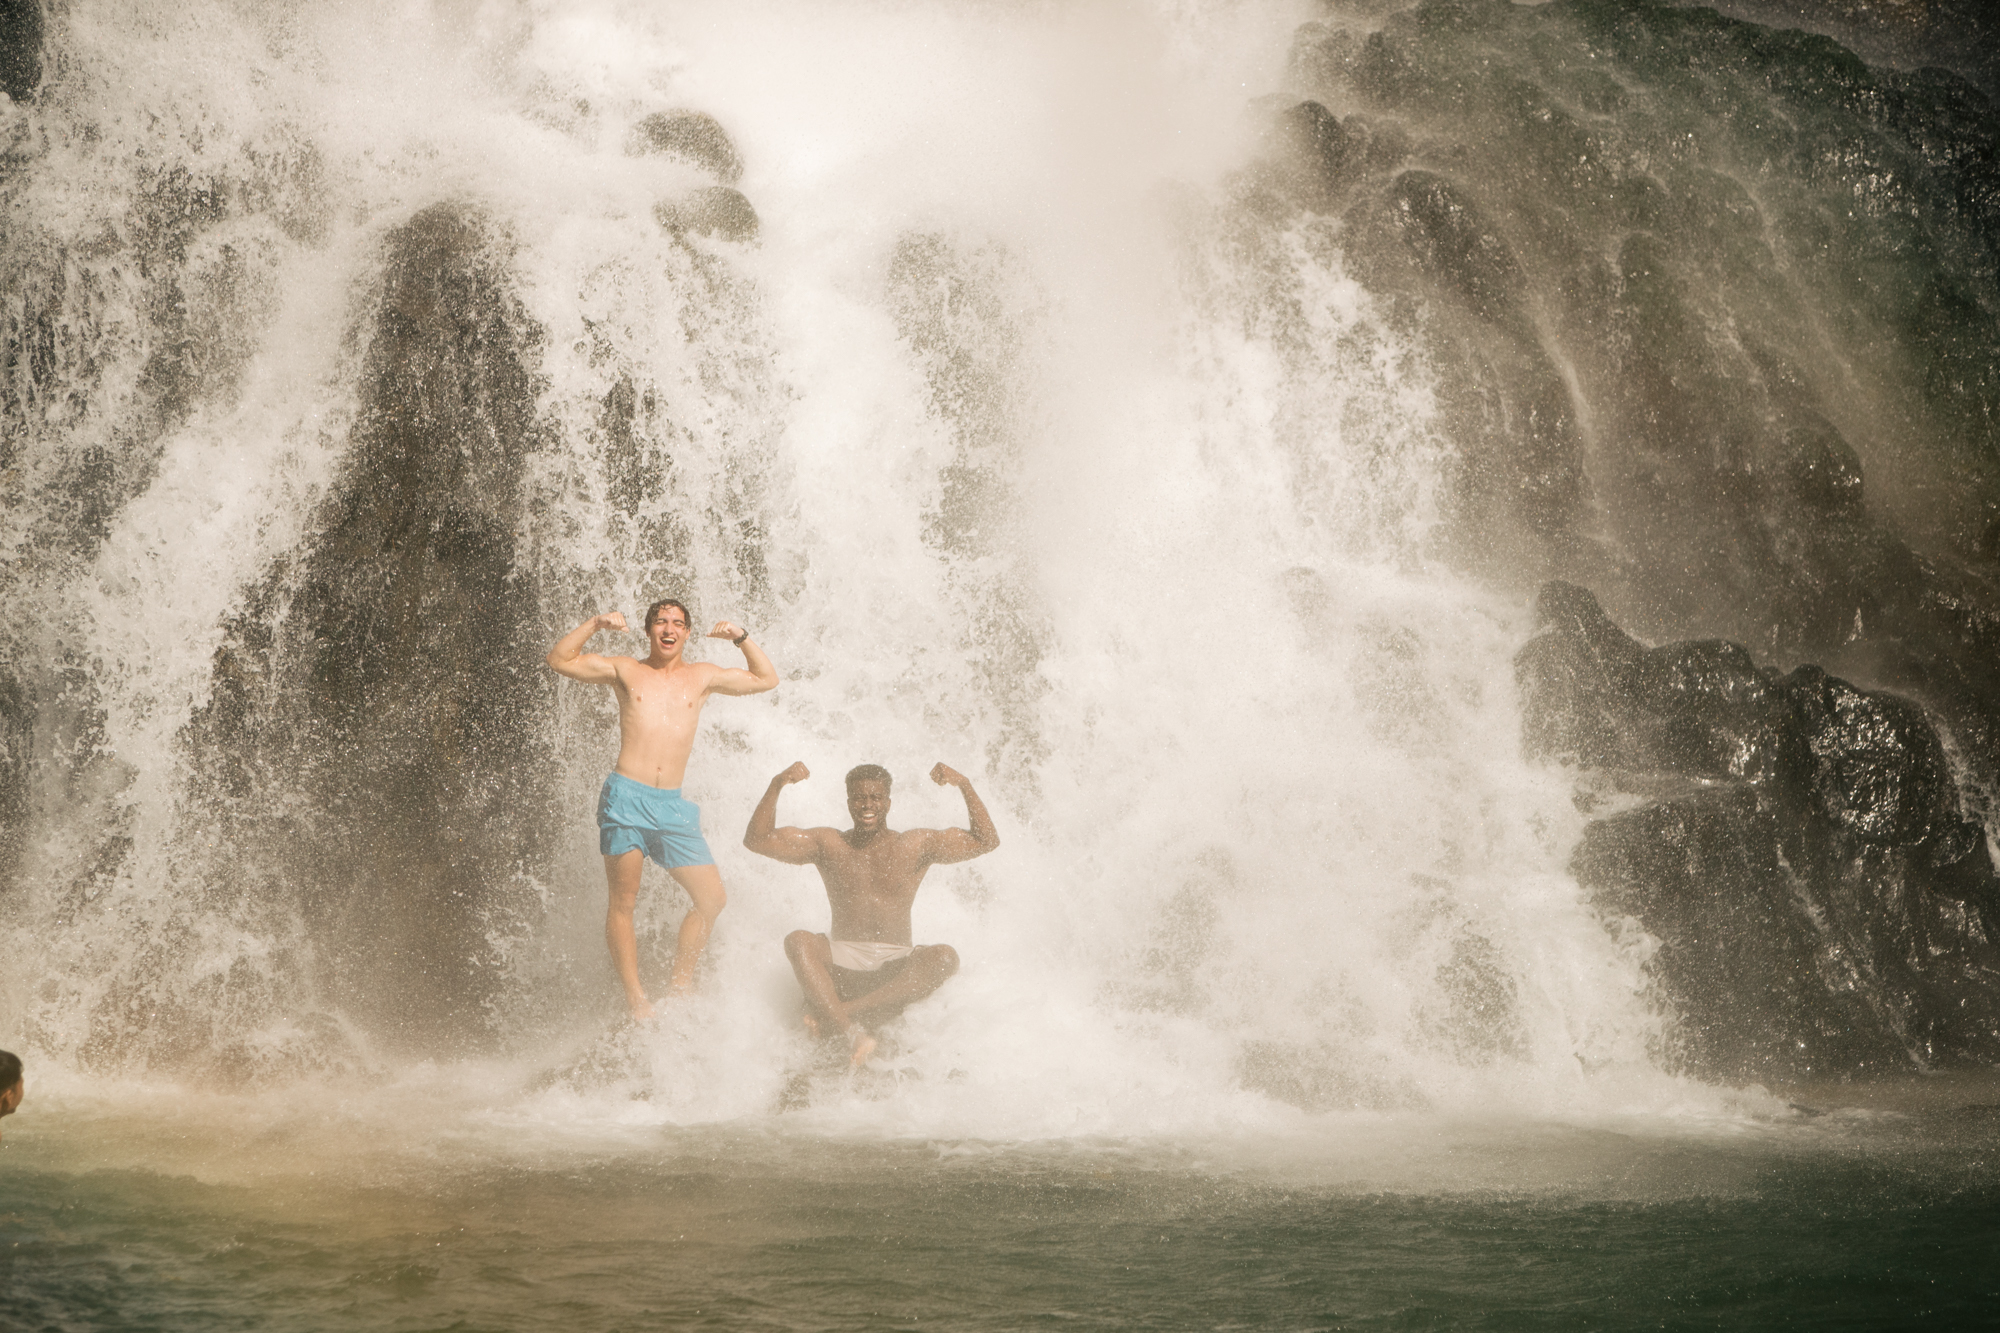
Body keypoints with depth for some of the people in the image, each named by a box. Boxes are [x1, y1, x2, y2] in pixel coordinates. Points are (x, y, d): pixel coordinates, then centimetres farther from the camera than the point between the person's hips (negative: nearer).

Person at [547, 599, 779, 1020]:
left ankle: (680, 984, 13)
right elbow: (559, 660, 4)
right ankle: (635, 997, 2)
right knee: (623, 903, -4)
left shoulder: (702, 676, 15)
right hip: (626, 799, -3)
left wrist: (742, 638, 6)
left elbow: (767, 679, 17)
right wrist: (595, 624, -5)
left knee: (712, 898, -1)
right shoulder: (625, 671, 9)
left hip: (672, 805, 3)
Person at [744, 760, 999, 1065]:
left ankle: (836, 1013, -37)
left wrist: (965, 786, -9)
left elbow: (987, 841, 3)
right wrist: (776, 787, -11)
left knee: (945, 957, -30)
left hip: (896, 968, 0)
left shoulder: (917, 845, 8)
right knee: (798, 941, -29)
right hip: (841, 961, 0)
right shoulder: (827, 844, 8)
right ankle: (852, 1031, -45)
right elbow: (756, 840, 3)